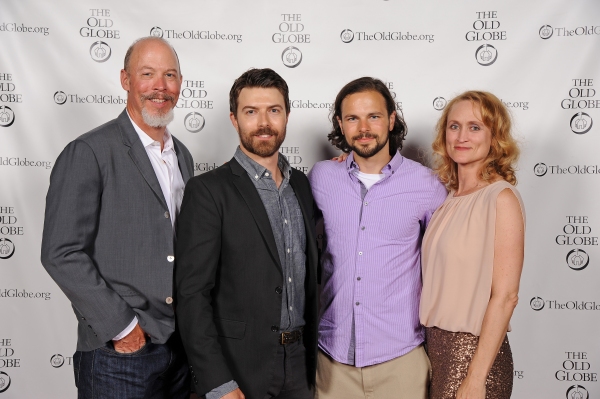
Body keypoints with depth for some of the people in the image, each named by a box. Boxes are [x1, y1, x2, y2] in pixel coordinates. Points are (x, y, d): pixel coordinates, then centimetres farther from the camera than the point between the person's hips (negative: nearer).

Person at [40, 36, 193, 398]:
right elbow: (61, 254, -14)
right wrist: (122, 326, -14)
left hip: (182, 344, 6)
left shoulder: (183, 156, 11)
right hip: (119, 354, -6)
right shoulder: (88, 153, -10)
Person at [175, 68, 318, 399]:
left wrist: (313, 356, 8)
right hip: (239, 370, -5)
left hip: (299, 367, 5)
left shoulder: (301, 184, 6)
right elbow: (192, 294, -15)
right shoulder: (208, 191, -12)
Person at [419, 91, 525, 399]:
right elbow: (437, 280, 8)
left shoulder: (501, 198, -13)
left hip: (474, 351, -6)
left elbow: (505, 296, -16)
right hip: (438, 345, 6)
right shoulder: (449, 197, 5)